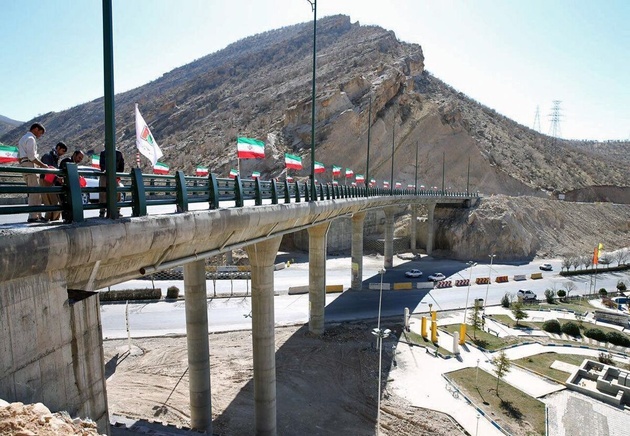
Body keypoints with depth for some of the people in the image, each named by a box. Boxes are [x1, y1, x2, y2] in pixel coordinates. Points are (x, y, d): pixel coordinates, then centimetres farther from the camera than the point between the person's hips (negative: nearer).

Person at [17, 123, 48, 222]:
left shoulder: (23, 138, 25)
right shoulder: (31, 139, -7)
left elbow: (19, 157, 24)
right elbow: (32, 157, -16)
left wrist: (23, 166, 24)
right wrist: (43, 165, -10)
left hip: (23, 165, 10)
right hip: (29, 165, -10)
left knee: (34, 192, 11)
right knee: (34, 191, -12)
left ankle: (38, 215, 12)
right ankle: (33, 216, -15)